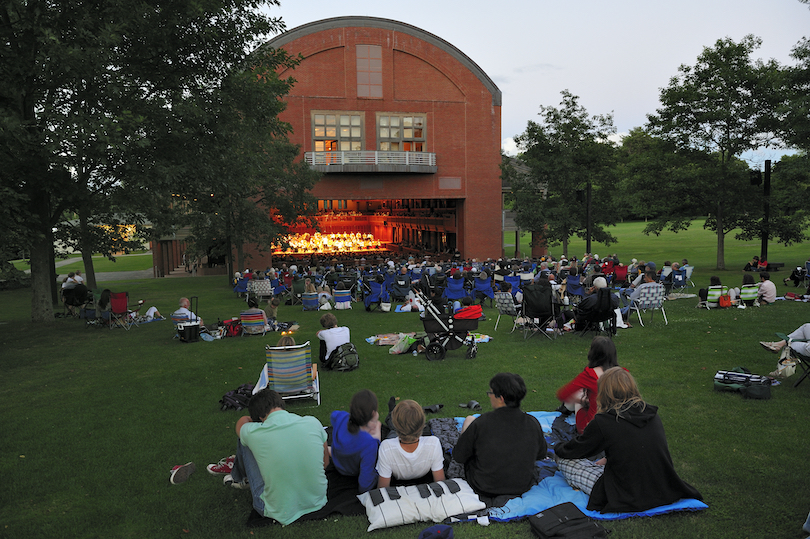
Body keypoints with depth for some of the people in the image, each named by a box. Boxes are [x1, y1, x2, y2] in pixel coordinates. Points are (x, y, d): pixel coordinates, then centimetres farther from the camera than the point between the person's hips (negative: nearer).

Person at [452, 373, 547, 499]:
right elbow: (541, 455, 4)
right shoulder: (533, 424, -16)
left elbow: (458, 457, -12)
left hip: (484, 489, -3)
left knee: (469, 420, 13)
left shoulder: (481, 423, -25)